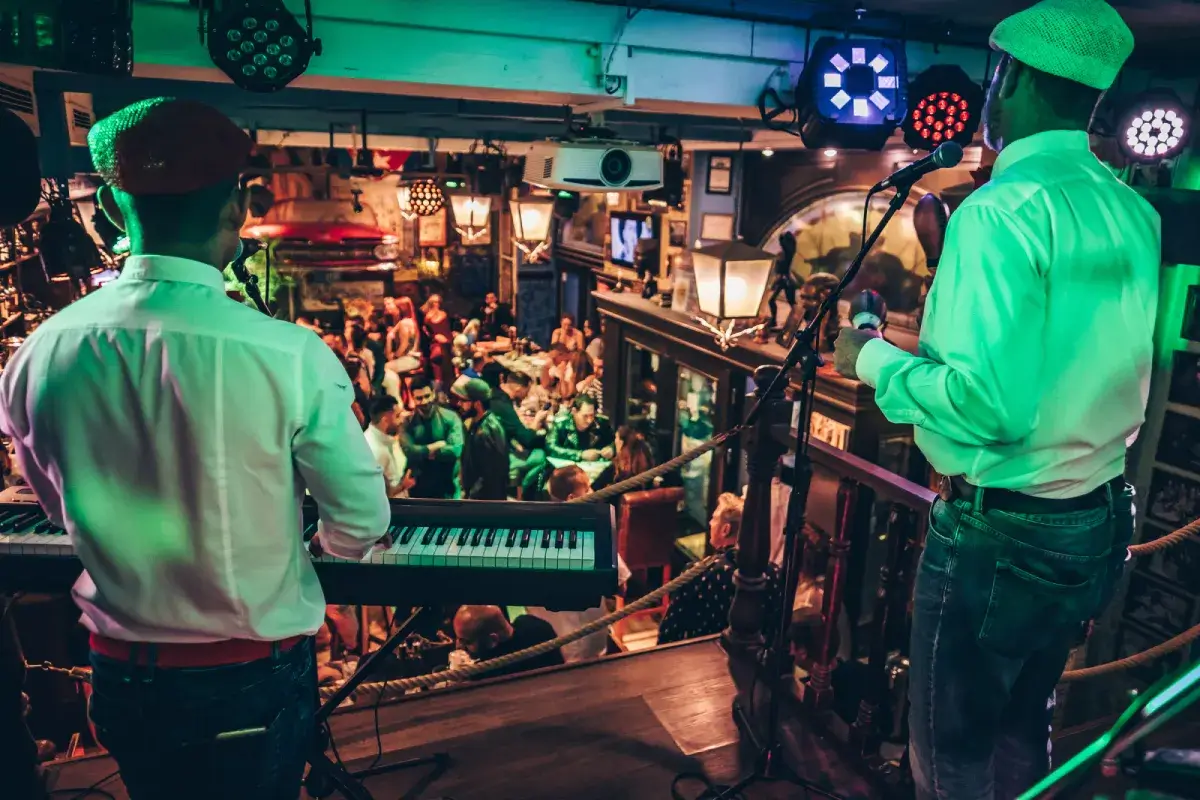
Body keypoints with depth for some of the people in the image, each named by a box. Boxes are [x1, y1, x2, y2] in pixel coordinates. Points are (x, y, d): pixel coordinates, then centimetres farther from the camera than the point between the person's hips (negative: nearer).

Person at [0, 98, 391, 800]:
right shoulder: (289, 355, -26)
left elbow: (62, 509, 6)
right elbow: (361, 522, -15)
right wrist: (321, 547, 9)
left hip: (123, 676, 4)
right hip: (257, 676, -3)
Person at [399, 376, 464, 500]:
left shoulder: (450, 418, -7)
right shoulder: (407, 422, -3)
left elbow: (455, 450, -18)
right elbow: (409, 451, -17)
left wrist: (423, 452, -13)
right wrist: (438, 445, -17)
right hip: (418, 488, 1)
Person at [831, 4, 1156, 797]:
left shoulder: (1003, 208, -20)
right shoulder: (1134, 212, 5)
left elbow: (984, 404, -28)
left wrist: (874, 358, -12)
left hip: (1003, 531, -8)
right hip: (1100, 520, 8)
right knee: (1023, 730, 26)